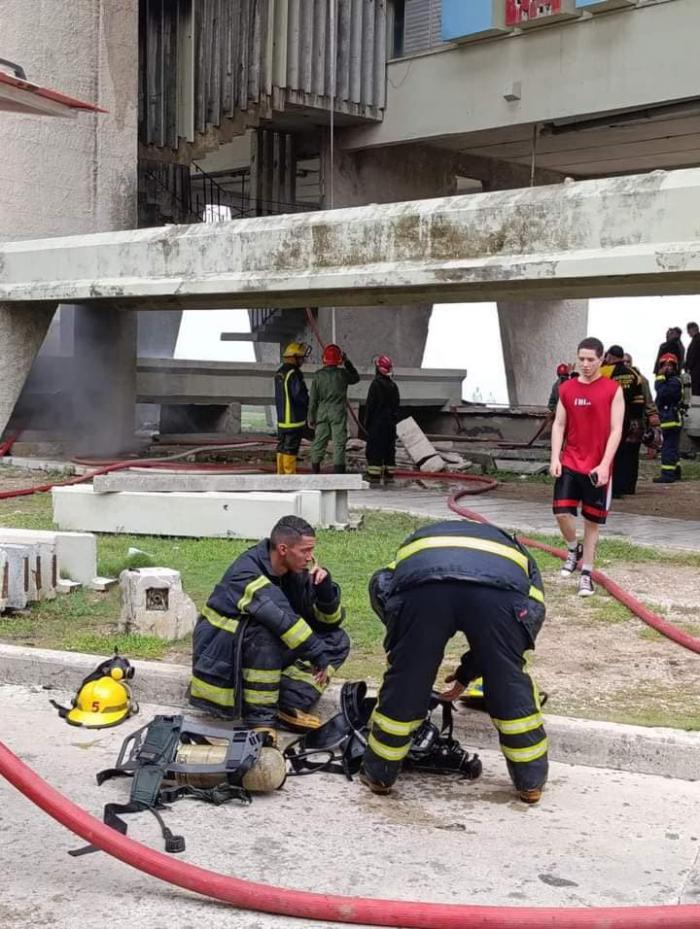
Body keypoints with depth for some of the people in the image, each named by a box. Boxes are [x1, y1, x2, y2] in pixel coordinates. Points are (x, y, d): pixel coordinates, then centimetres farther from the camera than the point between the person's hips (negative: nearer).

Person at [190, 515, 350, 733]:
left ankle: (289, 706, -15)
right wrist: (317, 654, -37)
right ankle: (260, 718, -27)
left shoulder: (298, 573, -3)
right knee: (265, 634, -37)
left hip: (265, 650, 7)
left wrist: (325, 587, -18)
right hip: (221, 656, -7)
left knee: (337, 639, -4)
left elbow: (331, 621, 1)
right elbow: (278, 615, -39)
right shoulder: (246, 572, -25)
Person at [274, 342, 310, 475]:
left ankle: (281, 473, 18)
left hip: (281, 417, 9)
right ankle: (290, 474, -1)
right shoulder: (294, 374, -18)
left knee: (282, 447, 13)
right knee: (291, 448, -4)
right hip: (294, 418, -9)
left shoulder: (279, 373, 12)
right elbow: (300, 395, -20)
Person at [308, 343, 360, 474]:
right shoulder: (342, 374, -8)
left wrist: (311, 417, 7)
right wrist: (347, 362, 16)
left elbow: (313, 399, 0)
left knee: (319, 441, 11)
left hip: (322, 413, 2)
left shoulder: (318, 375, -3)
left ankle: (315, 470, 16)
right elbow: (356, 378, 15)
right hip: (338, 413, -2)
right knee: (339, 442, 0)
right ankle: (338, 470, -3)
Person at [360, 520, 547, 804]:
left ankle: (378, 775, 33)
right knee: (511, 687, 20)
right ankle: (531, 782, 30)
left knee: (402, 684, 17)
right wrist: (467, 672, 47)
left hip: (421, 582, 0)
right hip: (499, 587, 0)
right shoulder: (514, 549, 44)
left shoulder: (418, 540, 45)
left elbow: (381, 585, 30)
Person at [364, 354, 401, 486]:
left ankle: (374, 475, -9)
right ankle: (389, 475, 11)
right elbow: (397, 405, 14)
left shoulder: (376, 384, -12)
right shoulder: (393, 386, 9)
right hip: (390, 423, 6)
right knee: (389, 448, 10)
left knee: (375, 449, -5)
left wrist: (367, 421, -4)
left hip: (377, 422, -6)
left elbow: (370, 405, -11)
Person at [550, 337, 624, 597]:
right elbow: (559, 424, 7)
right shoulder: (566, 389, 5)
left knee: (592, 521, 5)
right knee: (562, 512, -8)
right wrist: (555, 458, -5)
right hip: (569, 463, 3)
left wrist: (604, 464, -16)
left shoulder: (613, 390, -5)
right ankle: (574, 549, 22)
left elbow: (616, 430, -8)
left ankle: (586, 574, 14)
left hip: (598, 468, -2)